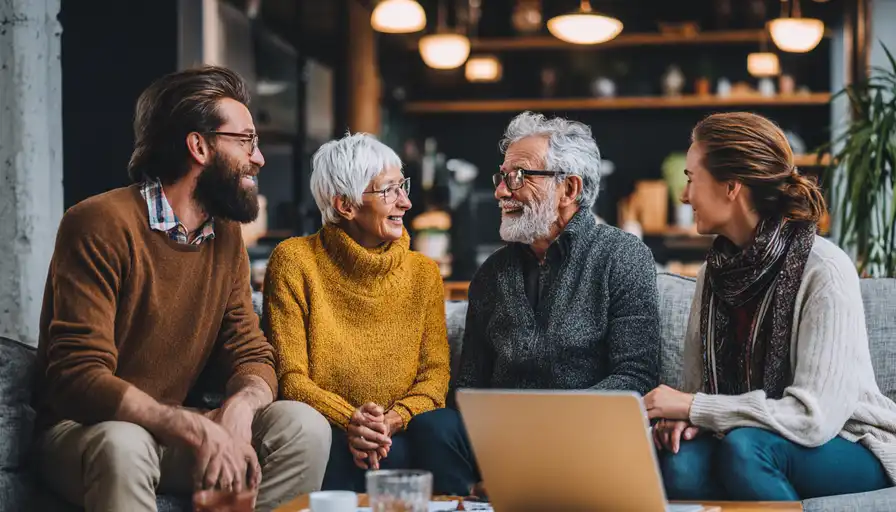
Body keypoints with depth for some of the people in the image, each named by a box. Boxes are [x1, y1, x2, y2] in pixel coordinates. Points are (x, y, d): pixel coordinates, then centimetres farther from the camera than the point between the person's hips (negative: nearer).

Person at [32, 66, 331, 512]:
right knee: (123, 446, -40)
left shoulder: (225, 235, 7)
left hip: (172, 433, 6)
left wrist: (238, 408, -21)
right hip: (81, 431, -6)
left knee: (304, 427, -17)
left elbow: (252, 355, 4)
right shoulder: (102, 224, -16)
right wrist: (193, 427, -34)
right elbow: (79, 375, -23)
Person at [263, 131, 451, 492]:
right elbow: (290, 377, -4)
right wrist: (349, 421, -23)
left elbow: (435, 372, 5)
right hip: (323, 435, -4)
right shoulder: (294, 262, 1)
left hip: (400, 435, 4)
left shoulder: (423, 272, 12)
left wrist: (394, 419, -18)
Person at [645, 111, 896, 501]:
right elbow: (698, 383, 9)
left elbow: (815, 417, -24)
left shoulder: (826, 271, -18)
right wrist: (685, 418, -15)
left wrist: (692, 406, -21)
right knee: (680, 462, -27)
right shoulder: (717, 269, 4)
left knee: (743, 445, -34)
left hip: (852, 450, -5)